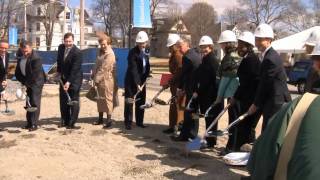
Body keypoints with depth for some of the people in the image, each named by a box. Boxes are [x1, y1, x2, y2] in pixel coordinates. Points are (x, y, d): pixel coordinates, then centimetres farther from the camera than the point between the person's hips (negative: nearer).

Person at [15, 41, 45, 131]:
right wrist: (23, 81, -6)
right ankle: (29, 123, 21)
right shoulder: (20, 59, 5)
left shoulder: (36, 59, -19)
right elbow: (17, 73, 7)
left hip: (36, 83, -8)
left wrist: (27, 82, -15)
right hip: (28, 84, 8)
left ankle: (34, 124, -5)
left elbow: (35, 74, -24)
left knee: (35, 103, -8)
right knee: (28, 103, 12)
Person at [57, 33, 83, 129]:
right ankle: (65, 121, 21)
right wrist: (59, 71, 12)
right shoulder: (61, 47, -1)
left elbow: (75, 69, -25)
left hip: (74, 79, -7)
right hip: (63, 78, 7)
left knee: (73, 101, -3)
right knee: (63, 100, 10)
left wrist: (69, 82, -28)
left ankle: (72, 123, 3)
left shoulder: (77, 52, -21)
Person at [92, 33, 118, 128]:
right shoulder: (101, 52, 13)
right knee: (100, 99, 14)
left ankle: (109, 119, 5)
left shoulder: (109, 54, -16)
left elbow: (104, 69, -19)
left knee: (107, 99, -2)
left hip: (107, 80, -9)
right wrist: (94, 76, 7)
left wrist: (97, 79, -17)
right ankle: (100, 118, 25)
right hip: (99, 80, 9)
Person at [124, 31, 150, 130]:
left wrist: (145, 78, 3)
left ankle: (139, 122, 21)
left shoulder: (146, 52, 3)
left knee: (141, 102, 11)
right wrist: (137, 84, -28)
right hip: (131, 81, -6)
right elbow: (133, 69, -23)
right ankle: (128, 122, 11)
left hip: (142, 80, 6)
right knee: (129, 101, 1)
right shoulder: (132, 52, -17)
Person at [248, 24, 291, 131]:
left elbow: (265, 85, -16)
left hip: (276, 105, -10)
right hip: (276, 103, 10)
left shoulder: (270, 59, -20)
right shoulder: (270, 55, 12)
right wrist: (257, 103, 14)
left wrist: (255, 104, -6)